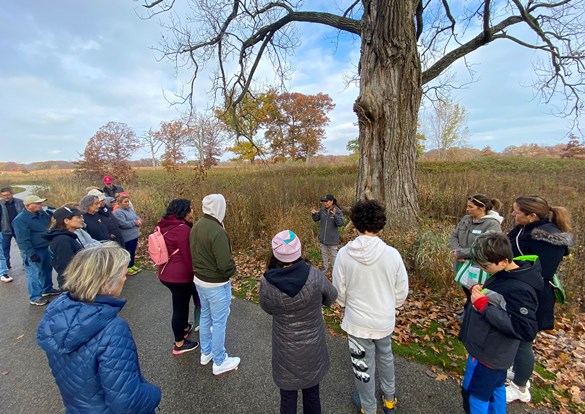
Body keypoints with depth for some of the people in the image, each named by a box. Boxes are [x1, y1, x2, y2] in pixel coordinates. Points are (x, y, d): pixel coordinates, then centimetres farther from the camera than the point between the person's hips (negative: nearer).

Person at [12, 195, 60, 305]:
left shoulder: (42, 213, 3)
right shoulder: (20, 220, -20)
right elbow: (23, 240, -22)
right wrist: (31, 254, -23)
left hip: (46, 247, 8)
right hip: (33, 251, -8)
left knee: (47, 270, 20)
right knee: (34, 274, 1)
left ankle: (47, 289, 37)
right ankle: (35, 297, 14)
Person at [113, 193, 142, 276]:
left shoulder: (130, 209, 10)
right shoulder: (118, 212, -16)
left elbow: (136, 217, 14)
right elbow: (123, 224, -24)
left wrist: (138, 220, -10)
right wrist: (135, 222, -17)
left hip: (134, 235, 8)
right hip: (127, 237, -8)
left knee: (133, 251, 19)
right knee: (128, 252, 4)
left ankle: (132, 265, 32)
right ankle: (128, 268, 18)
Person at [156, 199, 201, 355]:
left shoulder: (165, 226, 3)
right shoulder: (182, 229, -25)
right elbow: (188, 256, -20)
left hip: (166, 273, 9)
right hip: (180, 276, -9)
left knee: (181, 303, 28)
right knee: (180, 307, 8)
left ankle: (185, 327, 50)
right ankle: (179, 344, 26)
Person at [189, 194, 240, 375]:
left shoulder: (196, 226, -1)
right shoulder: (217, 231, -28)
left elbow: (194, 253, 8)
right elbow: (225, 264, -26)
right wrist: (232, 270, -7)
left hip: (199, 279, 9)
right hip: (216, 284, -8)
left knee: (205, 316, 24)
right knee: (219, 323, 9)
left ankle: (206, 353, 43)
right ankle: (220, 362, 27)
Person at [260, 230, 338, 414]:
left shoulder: (266, 284, -24)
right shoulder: (315, 276, -25)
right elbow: (331, 297, -3)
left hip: (286, 351, 0)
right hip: (312, 347, 1)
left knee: (287, 397, 24)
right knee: (312, 394, 27)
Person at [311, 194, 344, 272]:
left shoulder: (338, 211, -17)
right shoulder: (322, 209, -5)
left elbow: (340, 223, -24)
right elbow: (316, 219, 5)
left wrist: (335, 215, -39)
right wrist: (314, 214, -16)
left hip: (332, 238, -5)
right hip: (323, 237, 5)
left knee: (333, 254, 10)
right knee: (324, 253, 20)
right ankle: (325, 267, 39)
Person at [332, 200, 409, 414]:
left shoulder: (344, 253, -21)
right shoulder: (392, 253, -18)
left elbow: (339, 292, -9)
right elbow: (402, 291, -6)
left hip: (357, 321, -2)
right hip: (385, 320, 2)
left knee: (363, 365, 21)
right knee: (385, 358, 30)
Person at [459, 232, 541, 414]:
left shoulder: (520, 289, -28)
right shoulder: (504, 274, -2)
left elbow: (526, 330, -29)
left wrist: (483, 306, -30)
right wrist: (479, 291, -8)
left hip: (488, 352, -8)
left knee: (475, 395, 11)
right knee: (495, 388, 27)